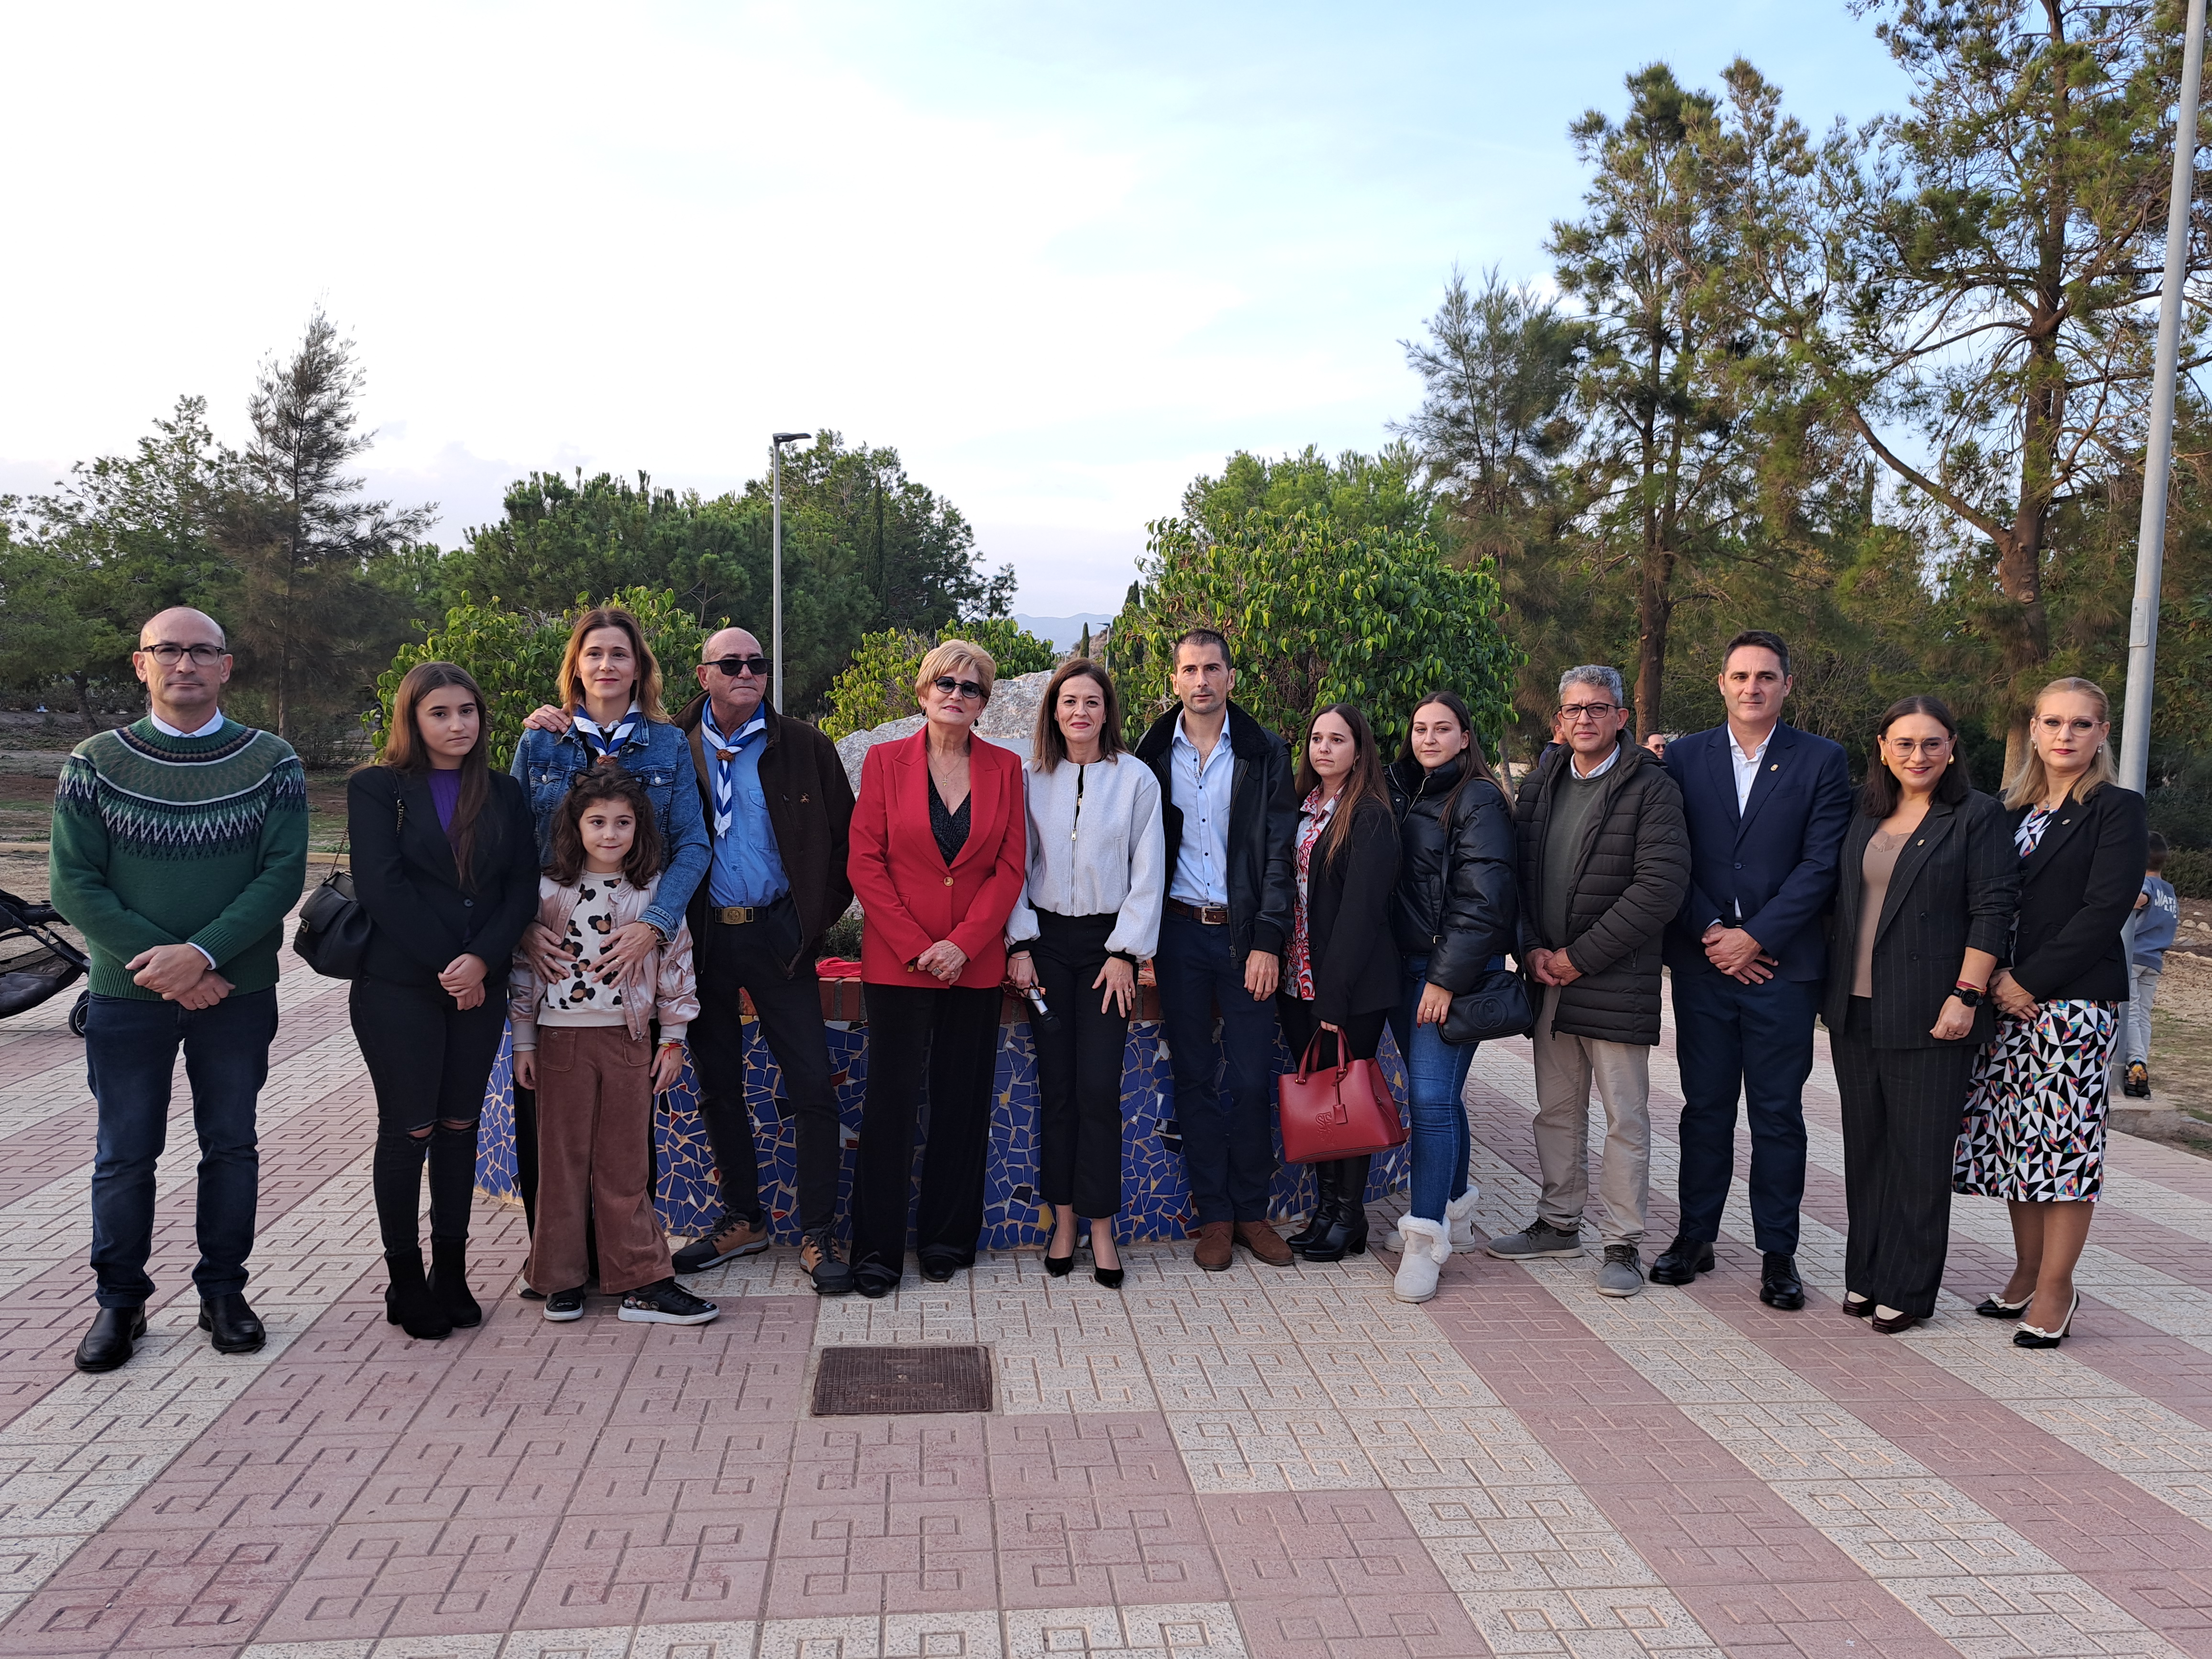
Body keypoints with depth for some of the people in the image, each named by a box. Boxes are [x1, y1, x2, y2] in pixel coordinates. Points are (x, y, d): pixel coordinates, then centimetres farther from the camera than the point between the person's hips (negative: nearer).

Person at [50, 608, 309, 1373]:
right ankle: (119, 1301, 22)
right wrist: (156, 962, -15)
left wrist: (202, 953, -19)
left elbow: (283, 873, -8)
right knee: (125, 1155, 7)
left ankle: (223, 1291, 23)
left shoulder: (272, 763, 0)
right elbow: (74, 884, -4)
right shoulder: (96, 763, 0)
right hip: (127, 994, 0)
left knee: (231, 1145, 10)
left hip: (237, 992, 0)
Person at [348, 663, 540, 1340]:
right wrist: (445, 965, -14)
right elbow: (382, 886, -10)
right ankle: (405, 1280, 14)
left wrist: (481, 960, -13)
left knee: (459, 1128, 10)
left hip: (480, 990, 3)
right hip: (397, 990, -3)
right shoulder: (376, 789, 0)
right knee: (408, 1131, 1)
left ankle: (451, 1272, 19)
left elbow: (523, 889, 2)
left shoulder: (504, 795, 10)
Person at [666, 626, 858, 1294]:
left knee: (813, 1088, -4)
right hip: (702, 938, 2)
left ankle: (817, 1235, 7)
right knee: (718, 1087, 12)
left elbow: (844, 835, 3)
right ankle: (743, 1219, 28)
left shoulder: (804, 747, 1)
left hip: (778, 936, -1)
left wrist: (818, 913, -1)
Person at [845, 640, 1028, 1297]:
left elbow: (1010, 867, 2)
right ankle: (878, 1250, 11)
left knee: (963, 1101, 7)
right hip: (896, 961, -2)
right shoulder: (885, 761, 1)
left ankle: (947, 1239, 21)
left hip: (975, 963, 2)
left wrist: (963, 942, -10)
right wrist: (915, 946, -10)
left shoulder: (1005, 768, 6)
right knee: (890, 1101, 1)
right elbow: (865, 864, -3)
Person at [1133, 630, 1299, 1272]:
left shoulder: (1266, 754, 2)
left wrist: (1267, 941, -10)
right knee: (1195, 1077, 6)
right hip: (1178, 931, 1)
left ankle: (1251, 1210, 17)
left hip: (1245, 933, -1)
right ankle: (1214, 1214, 16)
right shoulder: (1154, 755, 6)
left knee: (1253, 1078, 2)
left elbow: (1280, 853, -2)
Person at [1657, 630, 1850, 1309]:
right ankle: (1695, 1237, 20)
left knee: (1778, 1113, 4)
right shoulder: (1684, 756, 7)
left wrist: (1754, 937, -11)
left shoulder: (1822, 761, 2)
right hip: (1703, 963, 2)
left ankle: (1778, 1253, 14)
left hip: (1783, 965, -1)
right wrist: (1709, 934, -7)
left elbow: (1821, 864, -5)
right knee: (1705, 1107, 9)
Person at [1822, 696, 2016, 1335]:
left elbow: (1993, 911, -8)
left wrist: (1966, 995, -14)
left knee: (1920, 1153, 1)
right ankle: (1866, 1274, 22)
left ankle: (1907, 1289, 11)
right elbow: (1840, 900, 17)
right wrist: (1831, 990, 11)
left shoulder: (1978, 816, -3)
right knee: (1865, 1146, 11)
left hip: (1928, 1016, -5)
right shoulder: (1864, 814, 12)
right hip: (1856, 1011, 5)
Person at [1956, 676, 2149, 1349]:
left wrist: (2030, 981, -14)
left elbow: (2106, 908, -11)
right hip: (2007, 998, 6)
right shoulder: (2011, 812, 15)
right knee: (2018, 1137, 9)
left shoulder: (2118, 810, -2)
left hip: (2075, 998, -5)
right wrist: (1993, 979, -2)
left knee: (2063, 1139, -4)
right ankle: (2026, 1275, 19)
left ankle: (2056, 1288, 5)